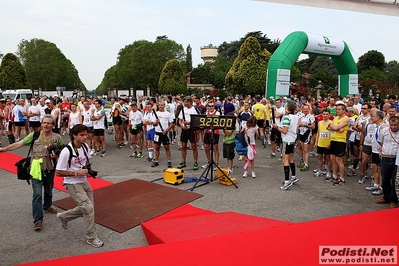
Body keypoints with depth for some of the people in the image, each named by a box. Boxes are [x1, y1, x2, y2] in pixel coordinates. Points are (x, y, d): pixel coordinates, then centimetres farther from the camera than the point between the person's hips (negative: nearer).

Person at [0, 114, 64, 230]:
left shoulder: (57, 137, -1)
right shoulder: (34, 135, -4)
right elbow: (19, 144, -3)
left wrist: (57, 155, -13)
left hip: (50, 169, 2)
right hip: (37, 169, -2)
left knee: (49, 191, 22)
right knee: (37, 193, -7)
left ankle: (47, 206, 50)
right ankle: (38, 219, -1)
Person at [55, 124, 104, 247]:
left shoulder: (85, 146, 0)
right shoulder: (66, 152, -22)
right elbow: (58, 172, -18)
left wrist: (87, 170, 0)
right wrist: (76, 173, -23)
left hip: (84, 182, 8)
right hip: (72, 184, -8)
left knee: (87, 208, 14)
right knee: (88, 208, -15)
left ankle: (63, 216, 39)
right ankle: (91, 237, 2)